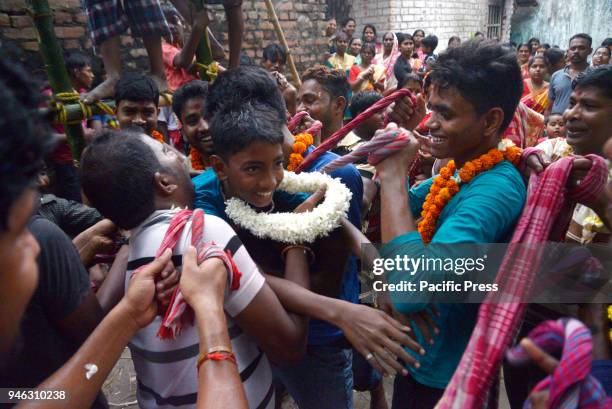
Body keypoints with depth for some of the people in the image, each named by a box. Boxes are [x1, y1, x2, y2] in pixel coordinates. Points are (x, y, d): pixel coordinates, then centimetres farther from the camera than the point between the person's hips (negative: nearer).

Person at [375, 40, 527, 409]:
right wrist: (392, 171, -10)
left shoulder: (497, 189, -31)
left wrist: (393, 173, -34)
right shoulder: (458, 168, -3)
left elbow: (410, 289, -42)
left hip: (444, 374, -7)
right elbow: (401, 210, 10)